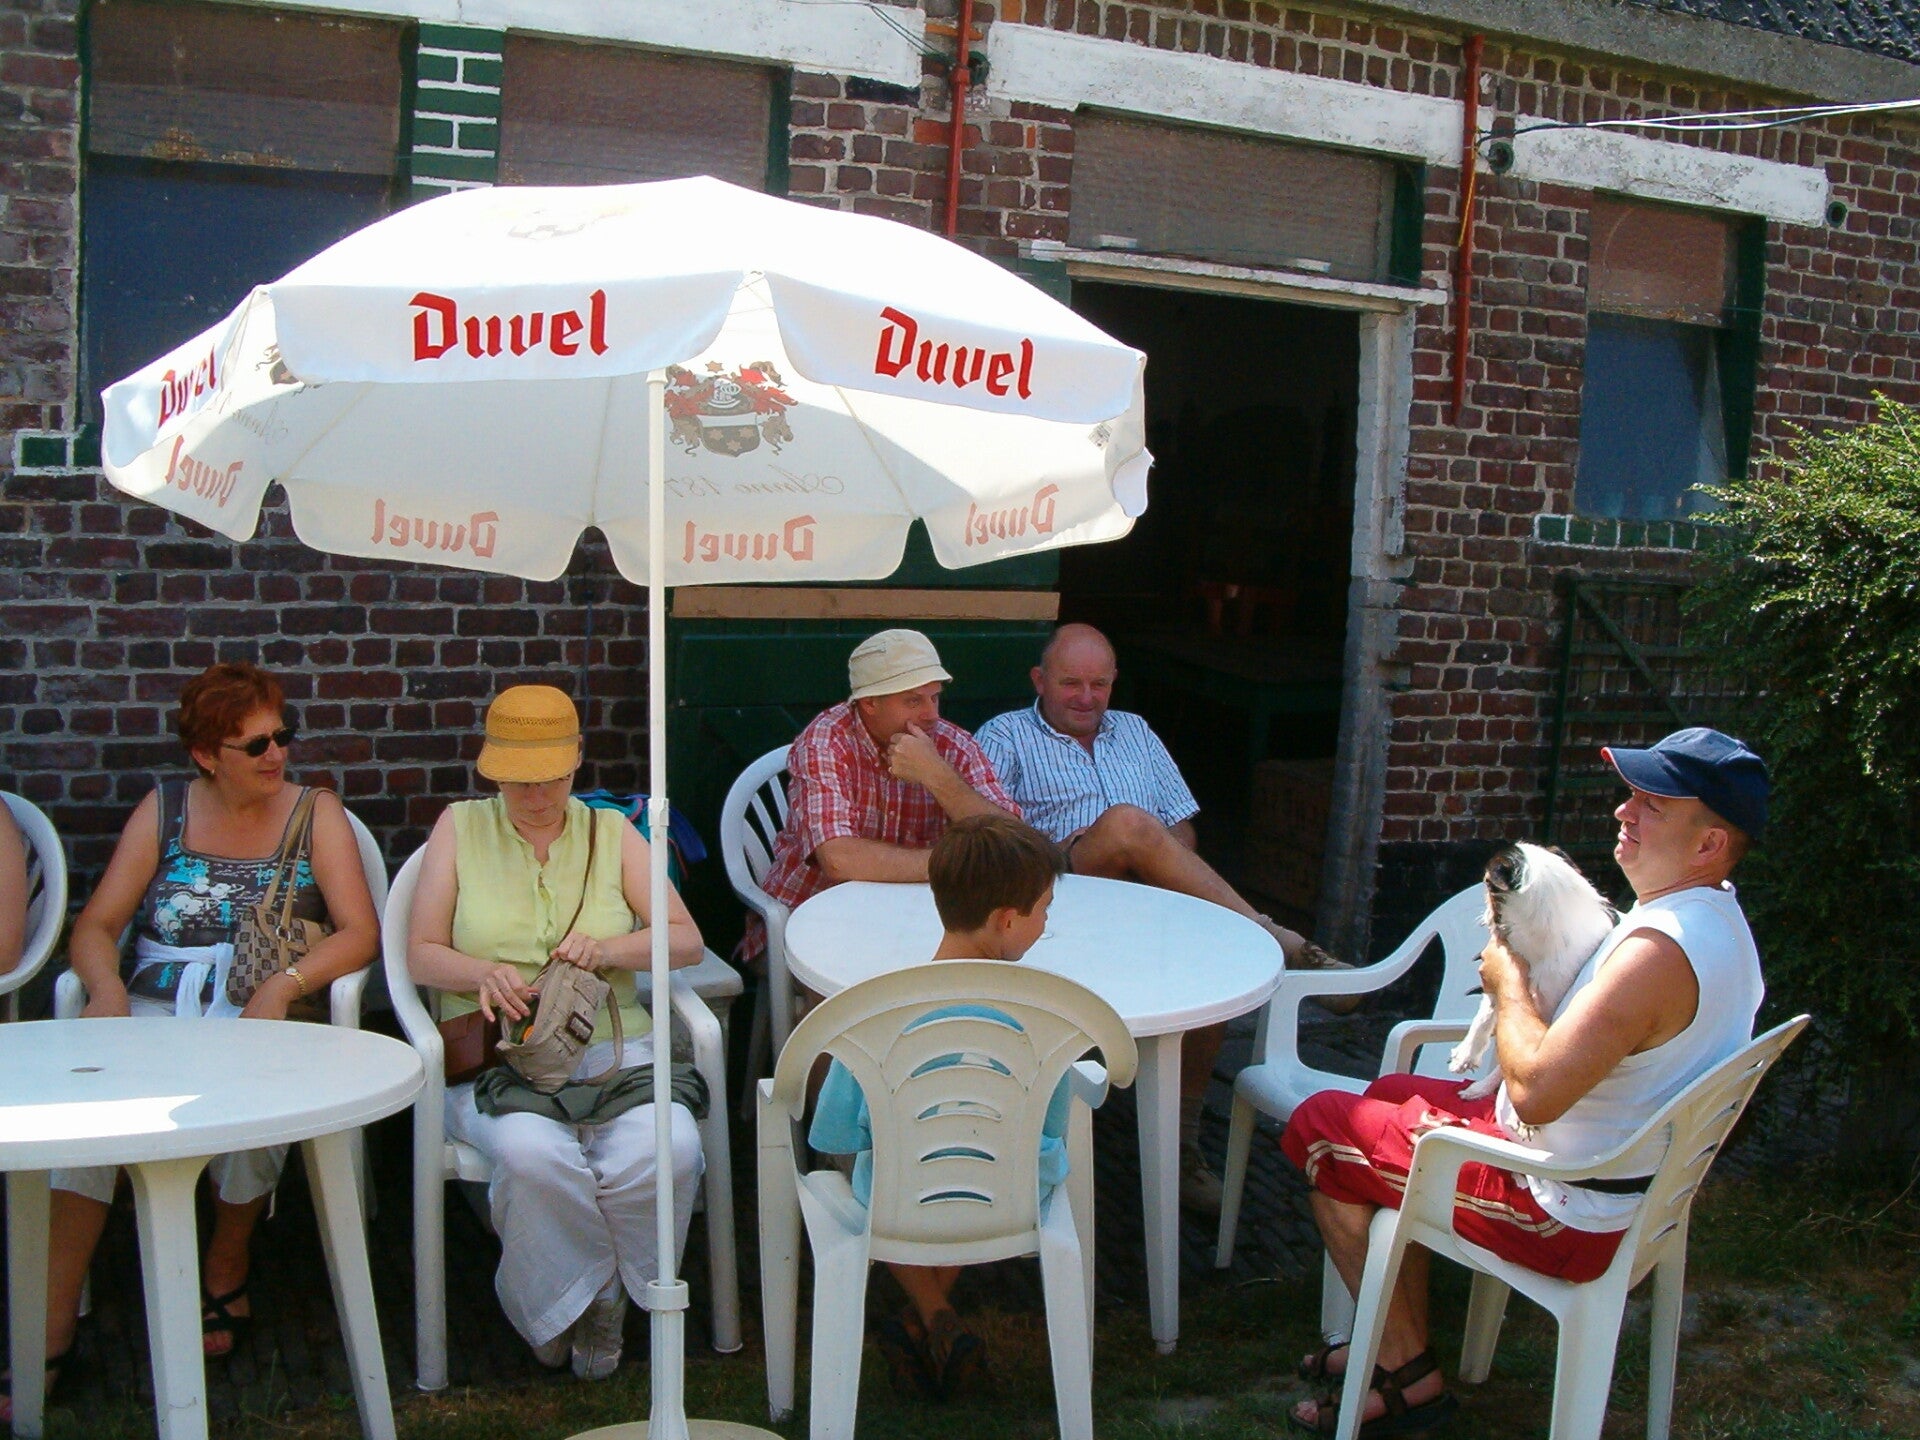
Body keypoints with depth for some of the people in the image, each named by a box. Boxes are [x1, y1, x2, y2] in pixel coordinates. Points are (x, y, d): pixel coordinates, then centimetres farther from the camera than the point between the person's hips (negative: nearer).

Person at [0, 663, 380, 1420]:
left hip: (259, 1019, -1)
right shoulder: (164, 811, 12)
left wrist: (283, 985, -19)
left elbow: (360, 932, -2)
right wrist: (107, 989, -15)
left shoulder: (315, 812, 7)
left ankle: (226, 1272, -1)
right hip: (154, 1014, 2)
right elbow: (96, 925, 6)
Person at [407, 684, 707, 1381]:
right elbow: (421, 953, 7)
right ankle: (585, 1300, -6)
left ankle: (584, 1300, -2)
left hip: (612, 1044, 2)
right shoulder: (461, 827, 10)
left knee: (667, 1150, -29)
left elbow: (687, 940, 8)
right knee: (534, 1154, -35)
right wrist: (483, 973, -15)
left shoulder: (610, 831, 14)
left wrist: (610, 948, -12)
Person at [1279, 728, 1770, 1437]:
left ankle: (1409, 1372, 10)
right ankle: (1394, 1340, 28)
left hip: (1568, 1217, -10)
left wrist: (1508, 982, -17)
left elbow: (1536, 1090, -34)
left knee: (1321, 1125, -1)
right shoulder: (1719, 917, 2)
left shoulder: (1660, 949, -32)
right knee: (1392, 1093, 25)